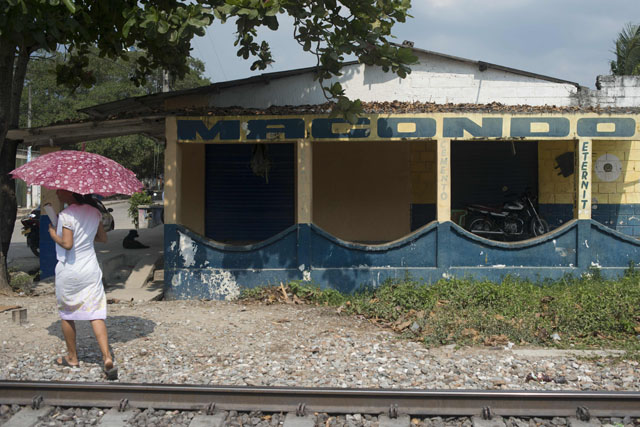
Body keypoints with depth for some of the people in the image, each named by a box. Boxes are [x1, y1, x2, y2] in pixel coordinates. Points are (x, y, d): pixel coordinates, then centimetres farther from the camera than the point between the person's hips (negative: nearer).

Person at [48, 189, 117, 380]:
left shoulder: (66, 215, -15)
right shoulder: (94, 212, 5)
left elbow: (67, 244, -22)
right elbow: (103, 238, 12)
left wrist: (53, 233, -6)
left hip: (68, 271, -5)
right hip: (91, 270, 5)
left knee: (67, 314, 14)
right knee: (96, 314, 0)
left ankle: (72, 357, 25)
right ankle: (107, 358, -14)